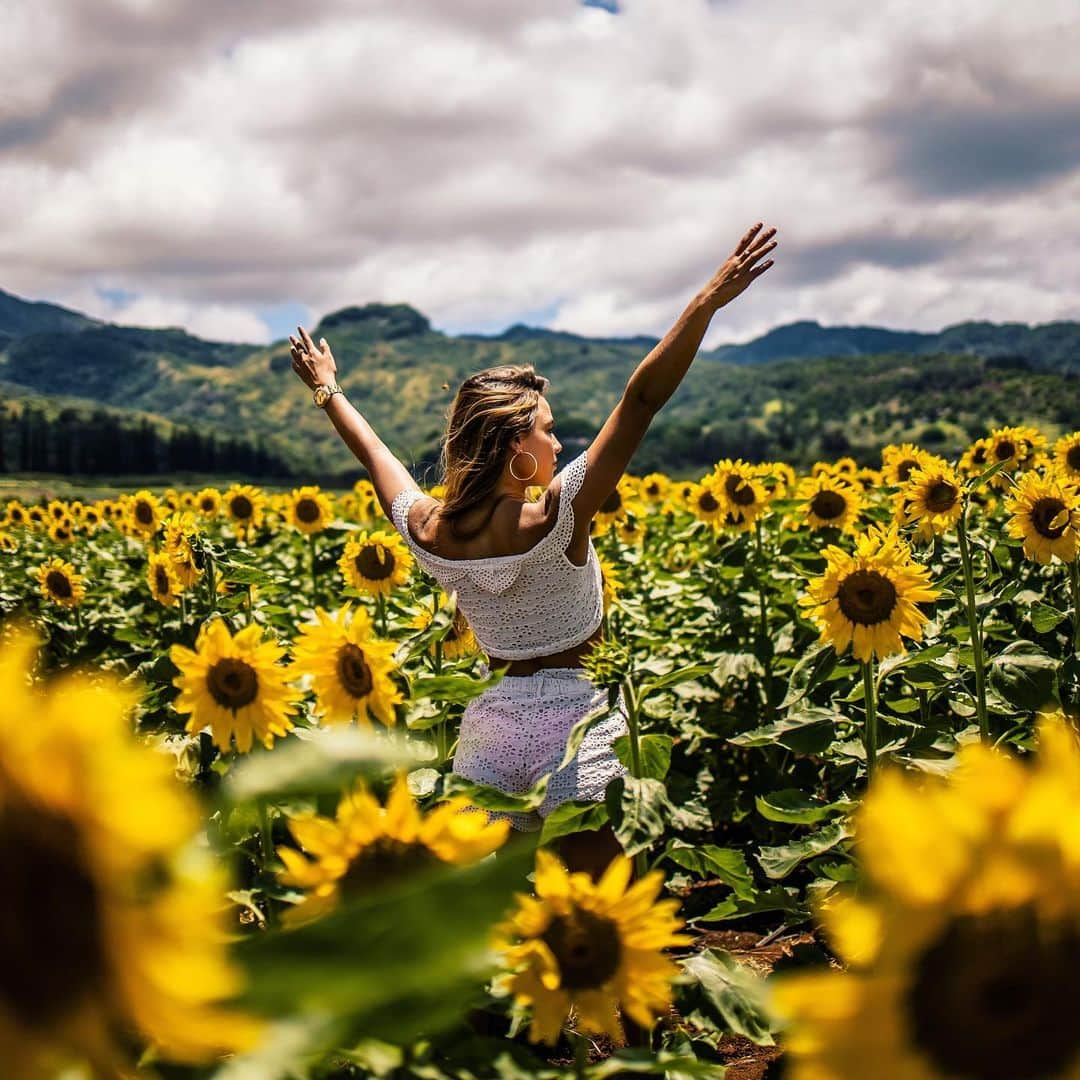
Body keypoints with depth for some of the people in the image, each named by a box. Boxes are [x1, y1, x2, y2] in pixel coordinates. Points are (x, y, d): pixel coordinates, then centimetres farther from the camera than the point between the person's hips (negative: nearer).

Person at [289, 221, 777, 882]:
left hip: (489, 721, 5)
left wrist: (329, 390, 33)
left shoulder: (427, 532, -3)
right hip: (572, 721, -5)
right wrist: (709, 300, -20)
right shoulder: (557, 516, -18)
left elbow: (374, 452, 15)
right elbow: (641, 401, -20)